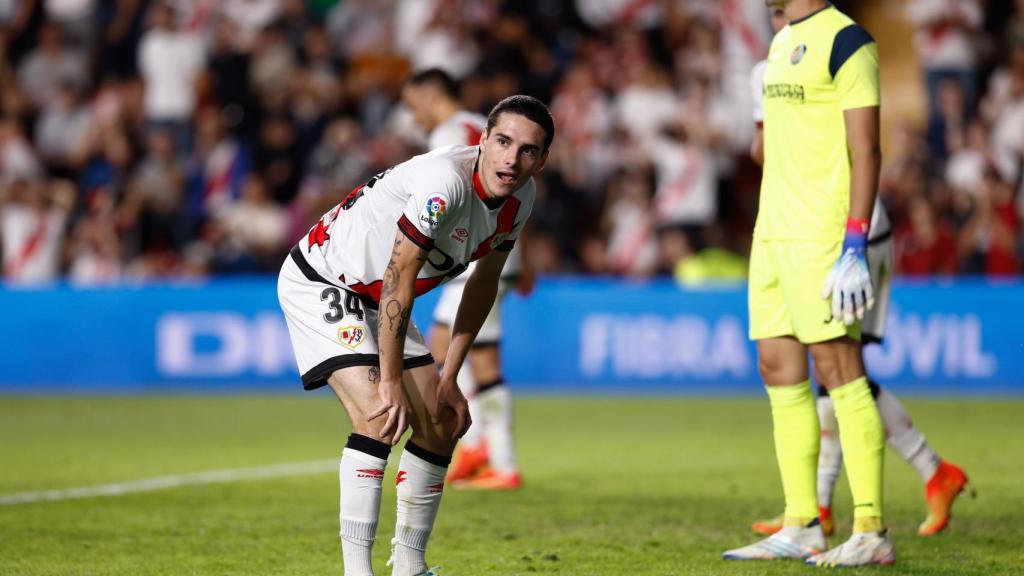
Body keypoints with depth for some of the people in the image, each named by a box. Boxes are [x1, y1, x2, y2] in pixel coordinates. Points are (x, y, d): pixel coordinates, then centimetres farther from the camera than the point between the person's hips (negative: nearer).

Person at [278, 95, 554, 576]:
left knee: (441, 425, 7)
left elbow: (484, 282, 7)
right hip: (318, 283, -9)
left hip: (376, 301, 9)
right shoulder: (445, 181, -34)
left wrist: (450, 378, 6)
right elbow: (397, 282, -29)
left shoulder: (520, 196, -7)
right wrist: (391, 382, -24)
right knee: (379, 415, -25)